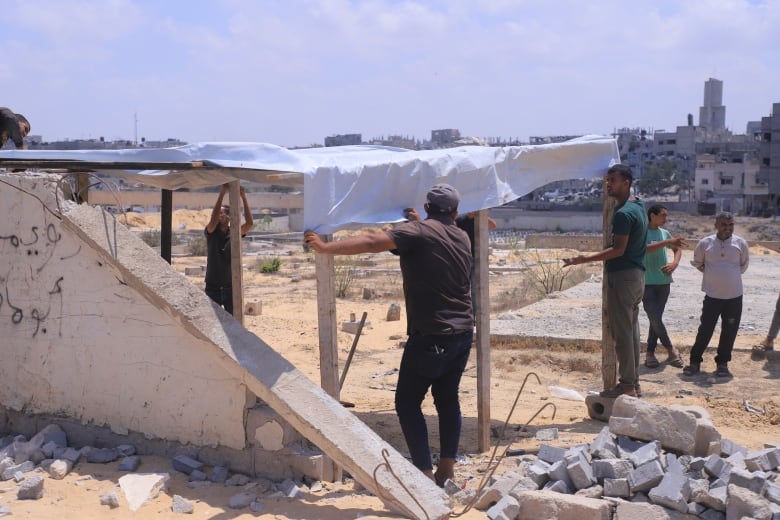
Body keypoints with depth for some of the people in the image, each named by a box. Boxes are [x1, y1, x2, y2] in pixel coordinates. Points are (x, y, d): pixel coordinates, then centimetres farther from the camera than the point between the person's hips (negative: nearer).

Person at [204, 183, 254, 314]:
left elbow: (249, 223, -17)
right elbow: (213, 219, -23)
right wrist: (221, 194, -25)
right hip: (213, 287, -1)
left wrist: (243, 197, -20)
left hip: (230, 286, 1)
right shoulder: (211, 233, -2)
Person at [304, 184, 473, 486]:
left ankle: (425, 473, -3)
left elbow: (372, 243, -23)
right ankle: (447, 471, 17)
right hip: (463, 333, 7)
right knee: (447, 399, 15)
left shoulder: (418, 231, -9)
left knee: (407, 402, 1)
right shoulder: (462, 237, 12)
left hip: (431, 335, -7)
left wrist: (325, 248, -24)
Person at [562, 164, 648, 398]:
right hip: (637, 273, 10)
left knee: (622, 331, -5)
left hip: (622, 275, -10)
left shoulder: (623, 213, -19)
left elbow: (619, 249, -22)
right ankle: (634, 383, 20)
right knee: (631, 329, 14)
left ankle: (627, 385, 0)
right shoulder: (639, 206, 13)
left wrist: (585, 259, -23)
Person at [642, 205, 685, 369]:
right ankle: (671, 350, 5)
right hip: (647, 283, -5)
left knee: (656, 318, 7)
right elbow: (646, 248, -25)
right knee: (655, 318, -7)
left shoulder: (665, 233, 10)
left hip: (663, 282, 6)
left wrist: (675, 263, 1)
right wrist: (668, 242, -28)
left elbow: (677, 249, 21)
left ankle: (650, 352, 13)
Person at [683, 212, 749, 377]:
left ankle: (722, 363, 20)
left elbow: (744, 265, 12)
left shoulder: (740, 243, -3)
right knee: (705, 330, 0)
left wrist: (732, 274, 9)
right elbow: (697, 262, 11)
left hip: (734, 296, 1)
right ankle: (695, 361, 11)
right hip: (712, 295, -1)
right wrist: (712, 274, 7)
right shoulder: (705, 243, -4)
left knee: (729, 332, 6)